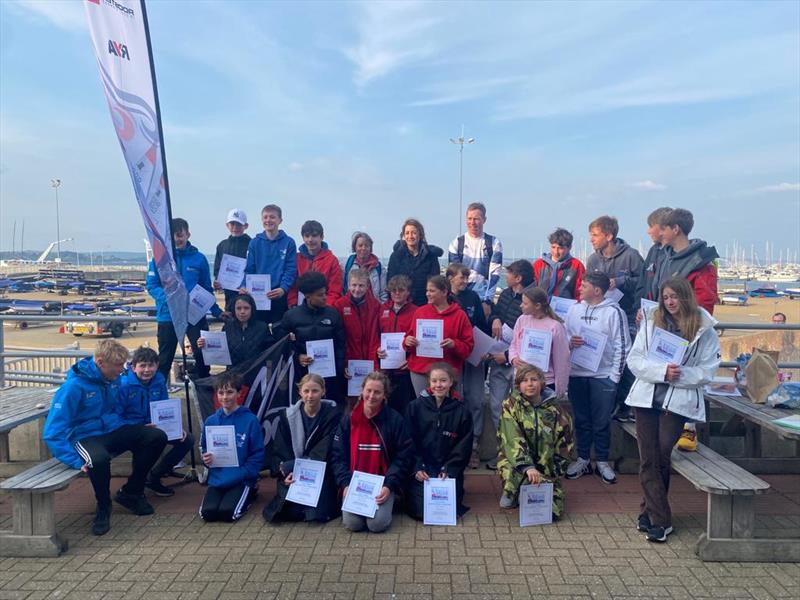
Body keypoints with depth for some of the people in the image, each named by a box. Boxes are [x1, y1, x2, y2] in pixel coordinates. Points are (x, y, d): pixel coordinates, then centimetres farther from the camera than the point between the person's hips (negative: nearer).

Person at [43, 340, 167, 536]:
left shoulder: (114, 379, 1)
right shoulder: (74, 386, -20)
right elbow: (52, 433, -19)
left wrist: (142, 427, 7)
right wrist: (77, 462, -26)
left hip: (112, 431, 7)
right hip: (86, 437, -6)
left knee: (157, 437, -13)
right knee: (99, 459, -40)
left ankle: (131, 492, 7)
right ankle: (103, 506, -7)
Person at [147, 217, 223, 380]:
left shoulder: (199, 258, 1)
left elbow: (206, 289, 6)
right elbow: (151, 285, -3)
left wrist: (216, 311, -1)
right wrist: (167, 297, -21)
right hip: (168, 316, 0)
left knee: (202, 355, 4)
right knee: (164, 359, 12)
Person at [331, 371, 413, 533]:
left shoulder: (395, 420, -3)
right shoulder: (348, 420, 4)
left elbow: (403, 457, -3)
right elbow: (338, 456, 4)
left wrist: (389, 485, -14)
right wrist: (345, 484, -10)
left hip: (383, 484, -2)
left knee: (378, 523, -21)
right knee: (352, 523, -18)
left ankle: (386, 504, 12)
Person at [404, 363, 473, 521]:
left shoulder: (462, 411, 2)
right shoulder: (415, 407, 1)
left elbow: (463, 447, 1)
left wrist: (449, 470, -10)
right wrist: (416, 468, -13)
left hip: (449, 470, 1)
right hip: (421, 470, 0)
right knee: (421, 511, -14)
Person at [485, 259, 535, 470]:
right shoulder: (506, 294, 7)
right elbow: (494, 312, 22)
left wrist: (507, 356, -17)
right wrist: (495, 319, -2)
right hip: (498, 360, 8)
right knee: (496, 406, 11)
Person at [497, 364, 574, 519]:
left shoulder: (555, 410, 0)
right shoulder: (510, 405, -6)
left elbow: (565, 445, 7)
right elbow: (512, 439, -19)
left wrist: (553, 473, -2)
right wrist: (527, 467, -33)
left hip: (546, 467, 2)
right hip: (516, 461, -2)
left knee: (553, 511, -18)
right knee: (511, 471, -37)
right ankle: (512, 494, 1)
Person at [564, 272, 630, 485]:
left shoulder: (613, 311, -7)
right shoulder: (574, 308, 5)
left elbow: (622, 346, -7)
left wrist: (615, 376, -9)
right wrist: (569, 341, -9)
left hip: (603, 376, -3)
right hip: (576, 374, 4)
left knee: (601, 422, 7)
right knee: (581, 420, 13)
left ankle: (602, 462, 23)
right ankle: (583, 459, 26)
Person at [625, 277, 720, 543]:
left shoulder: (704, 329, 0)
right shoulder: (651, 321, 5)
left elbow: (707, 371, -1)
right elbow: (634, 359, 0)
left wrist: (680, 375, -16)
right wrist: (661, 371, -16)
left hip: (679, 401, -2)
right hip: (646, 397, 2)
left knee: (662, 458, 0)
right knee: (648, 460, 2)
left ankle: (649, 511, 17)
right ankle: (661, 519, 14)